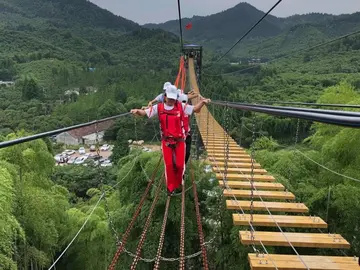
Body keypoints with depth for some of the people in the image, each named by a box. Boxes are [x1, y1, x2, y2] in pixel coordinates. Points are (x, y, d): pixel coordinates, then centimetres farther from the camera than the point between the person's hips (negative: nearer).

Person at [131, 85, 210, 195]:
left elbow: (195, 109, -4)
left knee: (180, 164, 4)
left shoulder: (181, 106, -4)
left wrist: (202, 102, -22)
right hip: (166, 141, 0)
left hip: (179, 140, 0)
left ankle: (179, 182, 35)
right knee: (169, 165, 4)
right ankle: (170, 187, 23)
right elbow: (144, 112, -5)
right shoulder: (158, 107, -4)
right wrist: (137, 111, -26)